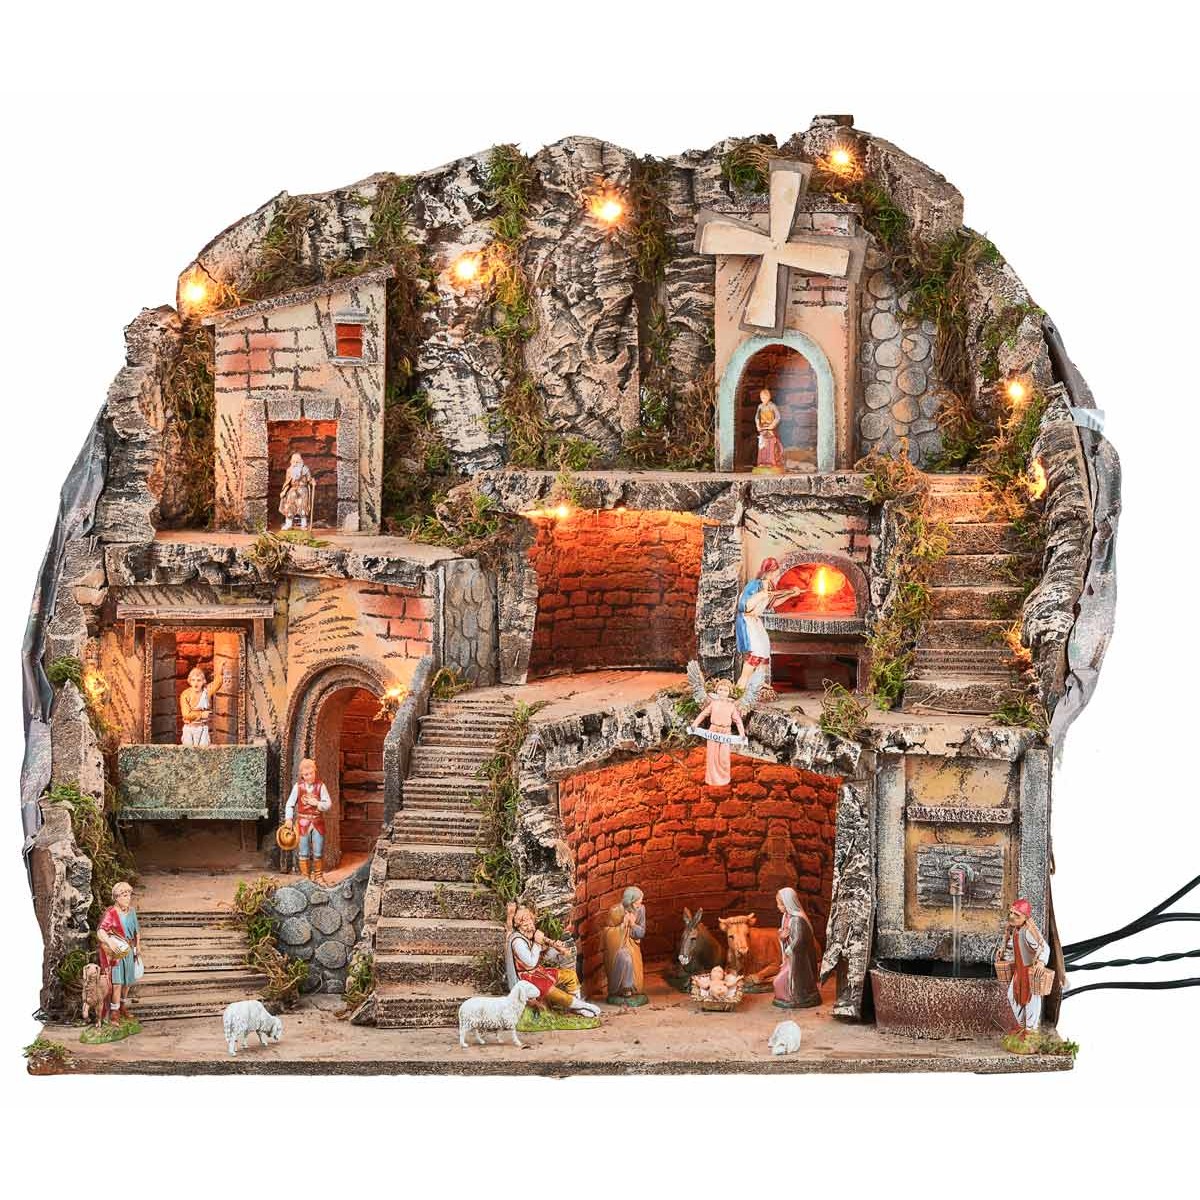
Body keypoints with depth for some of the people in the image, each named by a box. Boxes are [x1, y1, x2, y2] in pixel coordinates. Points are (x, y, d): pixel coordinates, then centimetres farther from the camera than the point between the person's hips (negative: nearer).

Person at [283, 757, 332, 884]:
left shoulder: (320, 786, -3)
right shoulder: (298, 786, -3)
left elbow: (328, 804, -3)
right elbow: (290, 804, 0)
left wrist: (317, 803, -19)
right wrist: (288, 819, -11)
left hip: (318, 822, 1)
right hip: (303, 822, -1)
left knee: (318, 853, 6)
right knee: (304, 853, 4)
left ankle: (318, 876, 20)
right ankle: (305, 877, 12)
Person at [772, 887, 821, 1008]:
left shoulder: (797, 919, -23)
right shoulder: (785, 917, 6)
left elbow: (798, 940, -23)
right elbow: (783, 934, 16)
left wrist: (788, 952, -12)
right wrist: (781, 936, -8)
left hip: (797, 957, -9)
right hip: (790, 955, 9)